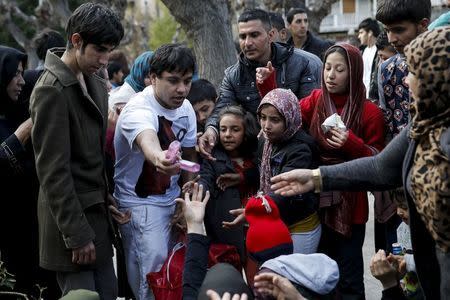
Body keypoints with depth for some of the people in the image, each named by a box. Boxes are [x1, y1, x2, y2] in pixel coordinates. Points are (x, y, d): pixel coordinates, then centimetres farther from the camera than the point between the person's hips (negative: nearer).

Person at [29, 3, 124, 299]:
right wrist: (76, 233, -18)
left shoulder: (96, 83, 9)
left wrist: (110, 203, 5)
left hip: (97, 212, 8)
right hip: (71, 217, -8)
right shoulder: (51, 90, -16)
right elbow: (53, 170, -18)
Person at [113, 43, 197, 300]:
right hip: (140, 202, -6)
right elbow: (147, 141, -49)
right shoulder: (139, 110, -25)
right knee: (156, 269, -16)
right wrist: (159, 158, -72)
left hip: (172, 198, 6)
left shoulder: (186, 108, -2)